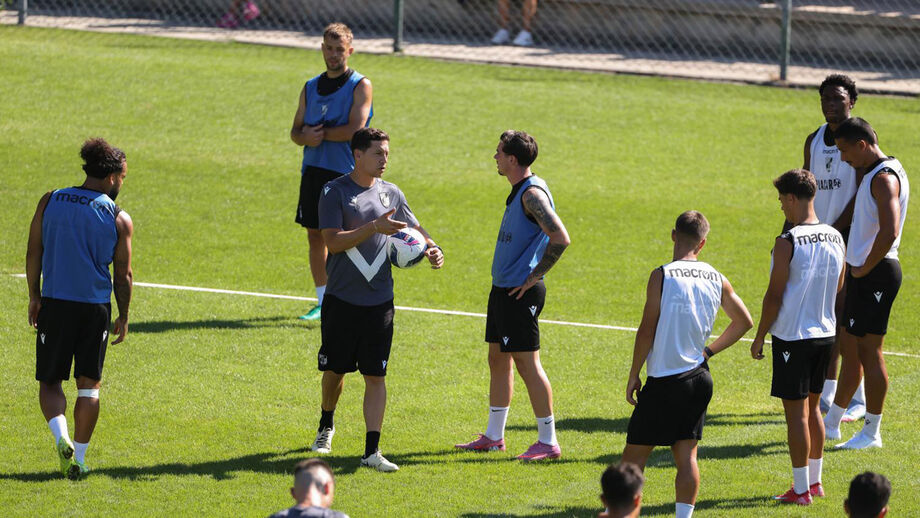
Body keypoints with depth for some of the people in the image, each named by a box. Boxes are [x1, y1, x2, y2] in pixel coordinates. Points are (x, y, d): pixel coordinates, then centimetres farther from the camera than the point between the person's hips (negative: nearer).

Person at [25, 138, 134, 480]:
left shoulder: (50, 202, 1)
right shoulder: (119, 219, -4)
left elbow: (33, 254, 3)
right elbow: (123, 275, 0)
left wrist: (34, 297, 13)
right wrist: (123, 317, 11)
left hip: (54, 305, 1)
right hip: (96, 309, -1)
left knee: (50, 381, 9)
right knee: (89, 385, 12)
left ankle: (61, 438, -17)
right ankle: (79, 458, 11)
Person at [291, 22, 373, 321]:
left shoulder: (360, 86, -3)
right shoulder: (311, 87, 15)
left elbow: (355, 129, -15)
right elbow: (296, 131, 13)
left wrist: (321, 134, -7)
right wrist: (305, 137, -10)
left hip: (345, 173, -6)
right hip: (313, 170, 6)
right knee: (315, 236, 7)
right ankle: (322, 302, 15)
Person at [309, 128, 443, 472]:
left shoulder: (391, 194, 8)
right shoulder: (335, 192, -6)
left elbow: (414, 229, 18)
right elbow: (333, 241, -15)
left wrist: (431, 248, -3)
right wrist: (374, 227, -24)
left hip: (379, 301, 2)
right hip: (342, 299, -2)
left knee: (375, 376, -4)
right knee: (334, 369, 11)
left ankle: (372, 450, -6)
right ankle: (326, 427, 39)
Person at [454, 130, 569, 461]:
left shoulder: (533, 194, -18)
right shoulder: (519, 192, 13)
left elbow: (560, 238, -28)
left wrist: (534, 276, -20)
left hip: (521, 293, -10)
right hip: (503, 288, 10)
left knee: (527, 363, -6)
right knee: (498, 360, 15)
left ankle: (548, 441, -1)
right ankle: (494, 437, 24)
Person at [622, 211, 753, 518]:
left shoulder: (662, 276, -12)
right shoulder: (717, 280, 3)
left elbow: (647, 331, -12)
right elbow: (744, 322, 14)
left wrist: (633, 376, -3)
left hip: (664, 380, -5)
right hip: (699, 378, 5)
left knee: (635, 454, 4)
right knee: (686, 455, 8)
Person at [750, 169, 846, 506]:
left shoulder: (787, 243, -18)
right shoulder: (836, 238, 1)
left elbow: (774, 296, -15)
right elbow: (838, 289, 10)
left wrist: (759, 337, -5)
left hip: (793, 336, -7)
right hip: (825, 333, 7)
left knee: (796, 412, 1)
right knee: (812, 407, 19)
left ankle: (801, 490, 4)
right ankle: (815, 481, 26)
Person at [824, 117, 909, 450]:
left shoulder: (885, 178, -18)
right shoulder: (872, 174, 15)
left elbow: (889, 232, -30)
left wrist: (865, 268, -19)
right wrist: (857, 266, 18)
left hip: (877, 273, -10)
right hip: (864, 274, 10)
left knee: (869, 350, -4)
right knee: (850, 347, 15)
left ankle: (872, 432, 2)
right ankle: (831, 423, 24)